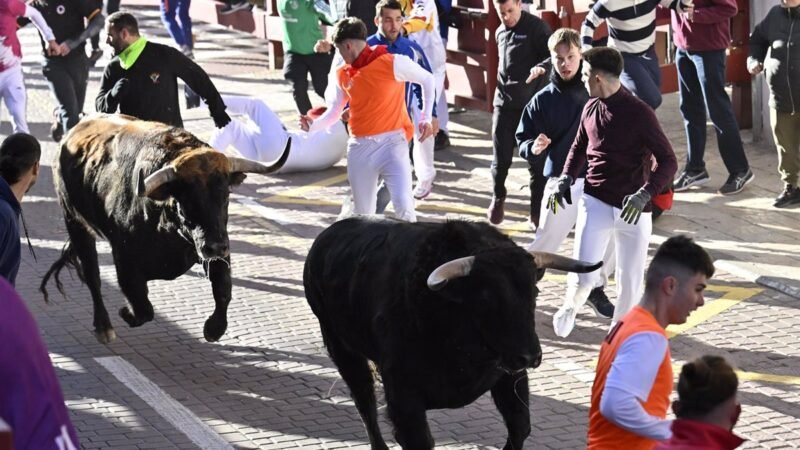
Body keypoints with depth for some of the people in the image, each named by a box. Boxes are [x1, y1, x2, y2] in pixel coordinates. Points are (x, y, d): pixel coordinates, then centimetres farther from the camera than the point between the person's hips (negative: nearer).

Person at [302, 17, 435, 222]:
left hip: (391, 142, -5)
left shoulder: (392, 63, -7)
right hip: (359, 147, 5)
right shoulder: (343, 74, 9)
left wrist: (426, 118, 0)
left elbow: (427, 79, 5)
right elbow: (334, 111, 14)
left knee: (403, 206, -18)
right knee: (362, 212, 10)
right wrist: (314, 125, -6)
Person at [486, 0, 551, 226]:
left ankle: (538, 211, 10)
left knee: (537, 160, -1)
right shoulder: (500, 32, 12)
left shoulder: (536, 27, -8)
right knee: (501, 157, 5)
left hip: (533, 104, -5)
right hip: (504, 104, 5)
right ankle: (498, 198, 29)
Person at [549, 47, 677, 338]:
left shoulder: (639, 113, -13)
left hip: (633, 209, -3)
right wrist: (566, 178, 6)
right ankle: (570, 308, 23)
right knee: (584, 276, -10)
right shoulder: (591, 108, 5)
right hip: (596, 203, 3)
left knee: (630, 281, 5)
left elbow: (668, 161, -13)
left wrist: (645, 194, -27)